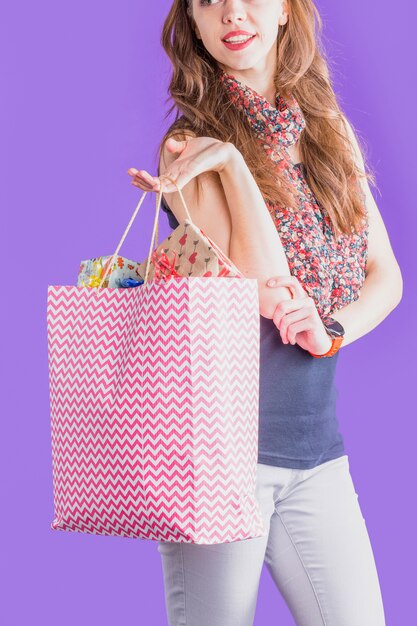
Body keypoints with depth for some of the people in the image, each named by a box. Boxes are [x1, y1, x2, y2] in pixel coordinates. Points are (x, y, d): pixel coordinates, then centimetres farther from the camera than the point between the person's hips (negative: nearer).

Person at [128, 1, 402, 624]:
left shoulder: (331, 131, 12)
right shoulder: (191, 145, -4)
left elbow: (385, 276, 10)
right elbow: (265, 287, -16)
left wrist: (333, 330, -8)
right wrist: (231, 161, -17)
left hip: (318, 446, 5)